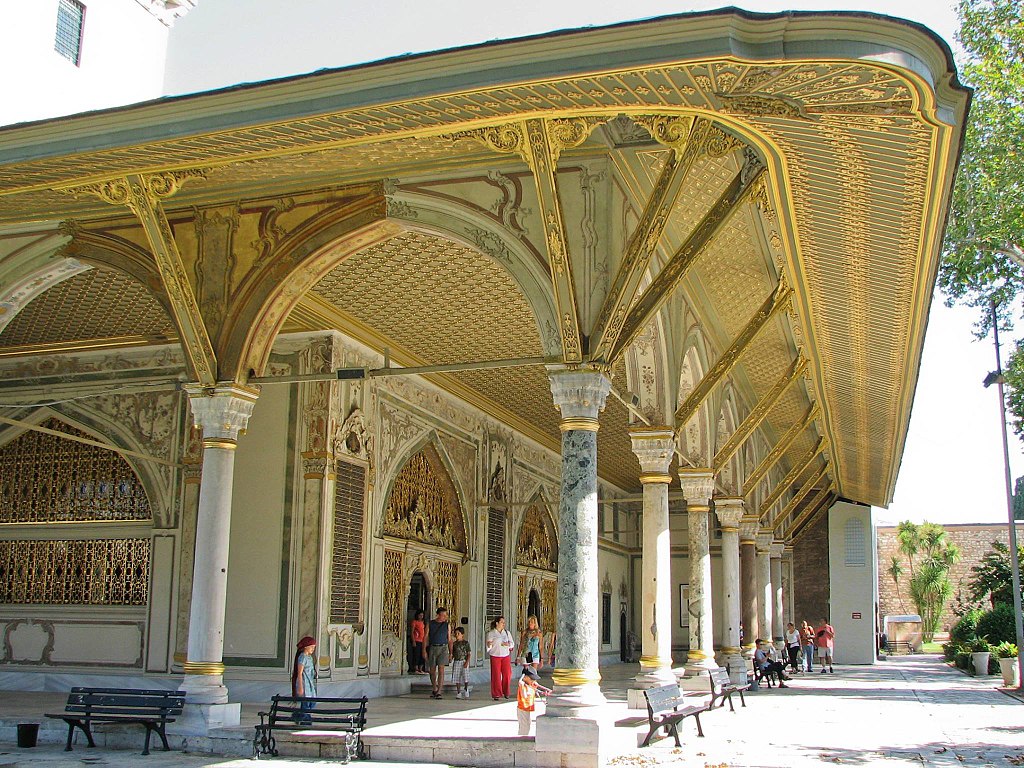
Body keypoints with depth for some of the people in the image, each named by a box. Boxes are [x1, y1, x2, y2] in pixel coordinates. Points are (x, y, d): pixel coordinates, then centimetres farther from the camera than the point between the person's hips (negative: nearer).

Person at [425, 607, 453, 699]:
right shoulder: (430, 624, 4)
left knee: (441, 669, -12)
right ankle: (434, 690, 27)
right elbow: (426, 637, 4)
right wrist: (424, 650, -4)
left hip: (443, 648, -1)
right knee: (432, 670, 9)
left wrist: (450, 652, 5)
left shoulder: (446, 625, 6)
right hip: (432, 648, 1)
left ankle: (439, 692, -14)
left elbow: (449, 639, 10)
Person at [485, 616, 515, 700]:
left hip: (506, 656, 3)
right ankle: (496, 694, 5)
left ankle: (506, 693, 13)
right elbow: (488, 646, -1)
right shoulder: (491, 633, 2)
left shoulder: (507, 632, 12)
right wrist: (489, 645, -24)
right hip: (495, 656, -3)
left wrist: (508, 644, -8)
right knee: (496, 675, -4)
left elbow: (512, 644, 13)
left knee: (507, 674, -3)